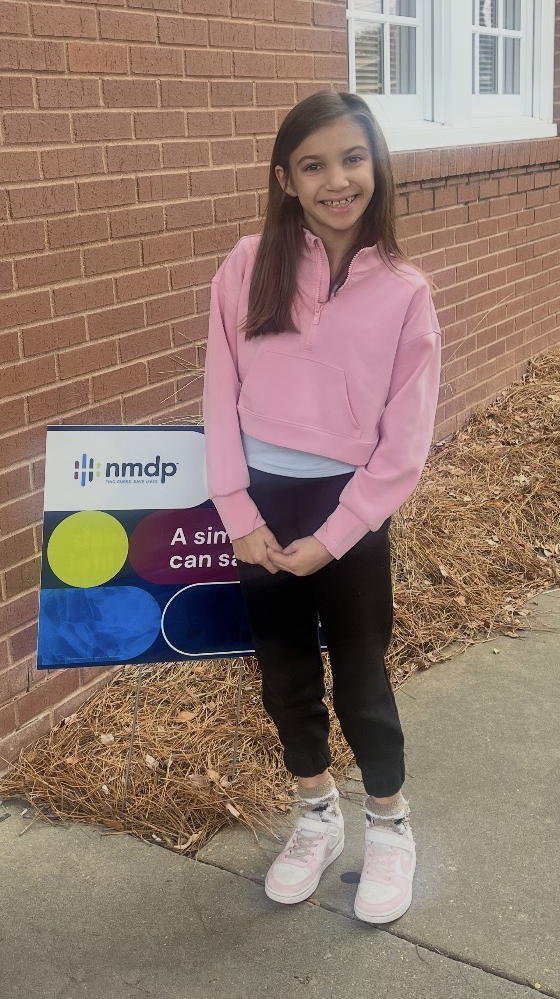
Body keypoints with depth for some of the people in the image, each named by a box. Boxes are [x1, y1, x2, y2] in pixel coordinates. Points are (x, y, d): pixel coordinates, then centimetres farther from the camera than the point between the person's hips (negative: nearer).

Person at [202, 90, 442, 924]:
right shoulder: (248, 267, -5)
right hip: (261, 503, 3)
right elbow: (221, 396, -2)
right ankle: (317, 817, 40)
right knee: (284, 670, 17)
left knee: (360, 676, 11)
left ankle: (390, 827, 36)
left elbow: (405, 442, -8)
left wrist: (330, 539, -11)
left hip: (348, 507, -2)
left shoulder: (403, 291, -8)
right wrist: (240, 515, -8)